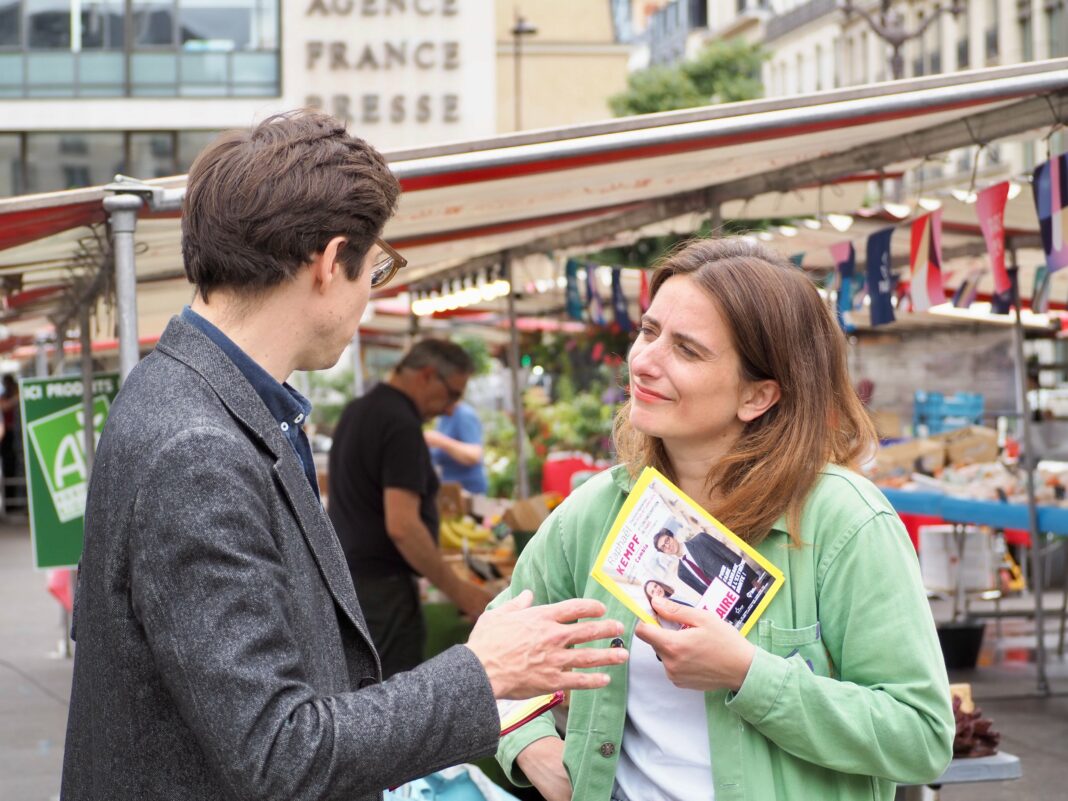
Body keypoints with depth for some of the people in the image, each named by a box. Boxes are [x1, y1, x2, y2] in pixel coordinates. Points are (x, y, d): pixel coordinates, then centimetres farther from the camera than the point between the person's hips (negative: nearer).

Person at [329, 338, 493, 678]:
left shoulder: (358, 411, 13)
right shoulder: (400, 424, -17)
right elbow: (401, 526, -24)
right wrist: (459, 590, -19)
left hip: (346, 578, 10)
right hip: (381, 586, -10)